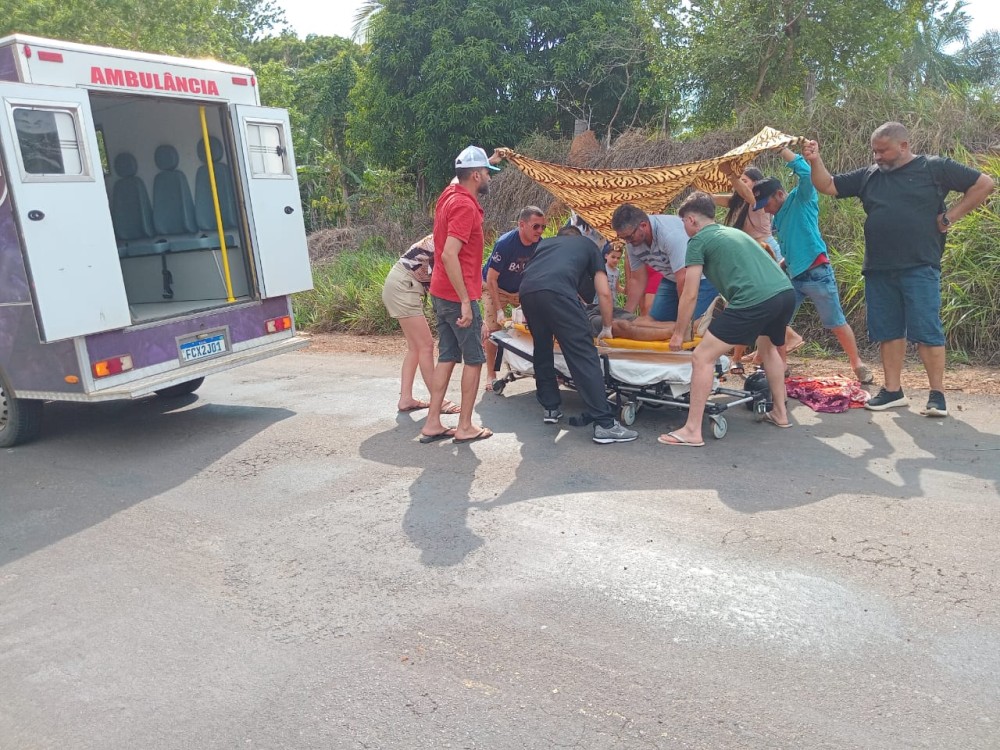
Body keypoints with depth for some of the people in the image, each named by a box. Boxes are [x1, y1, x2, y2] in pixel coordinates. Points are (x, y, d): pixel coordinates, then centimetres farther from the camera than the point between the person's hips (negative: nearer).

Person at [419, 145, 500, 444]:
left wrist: (489, 158, 47)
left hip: (441, 294, 9)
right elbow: (449, 255, -26)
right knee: (474, 359, 2)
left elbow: (462, 175, 37)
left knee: (447, 357, 11)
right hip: (458, 296, -9)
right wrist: (465, 301, -25)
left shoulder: (450, 193, 10)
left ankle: (432, 424, 13)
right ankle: (465, 427, 8)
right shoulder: (465, 206, -17)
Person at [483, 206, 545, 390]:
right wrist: (499, 310, -32)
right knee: (493, 329, -12)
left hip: (521, 289, 5)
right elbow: (491, 279, -28)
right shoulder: (504, 243, -32)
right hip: (494, 288, -4)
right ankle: (491, 375, 2)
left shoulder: (540, 245, -17)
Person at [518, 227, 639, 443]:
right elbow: (604, 293, 22)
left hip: (527, 290, 4)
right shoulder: (589, 245, 30)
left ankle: (550, 409, 28)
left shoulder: (545, 243, 38)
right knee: (584, 355, -5)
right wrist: (607, 327, 34)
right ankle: (604, 424, -9)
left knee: (542, 350, 22)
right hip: (557, 291, -4)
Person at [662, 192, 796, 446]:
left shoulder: (698, 241, 8)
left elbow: (690, 294, 4)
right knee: (768, 347, 36)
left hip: (755, 300, -9)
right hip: (786, 292, 9)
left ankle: (692, 431, -2)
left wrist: (678, 334, 14)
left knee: (702, 357, -2)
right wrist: (712, 316, 47)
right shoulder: (734, 232, 31)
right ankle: (780, 413, 43)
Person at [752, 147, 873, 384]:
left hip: (816, 273, -7)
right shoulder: (777, 218, 15)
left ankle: (858, 365, 16)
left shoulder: (801, 199, -4)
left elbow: (807, 173, -22)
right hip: (792, 276, 7)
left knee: (836, 324, 2)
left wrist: (782, 149, -16)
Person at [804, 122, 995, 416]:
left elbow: (984, 184, 5)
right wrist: (816, 160, -1)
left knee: (927, 331, -6)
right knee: (888, 331, 9)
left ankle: (937, 395, 2)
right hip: (879, 270, 5)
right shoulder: (869, 175, 13)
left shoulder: (935, 168, 3)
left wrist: (950, 216, -2)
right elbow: (827, 186, 14)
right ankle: (892, 391, 17)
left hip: (919, 268, -4)